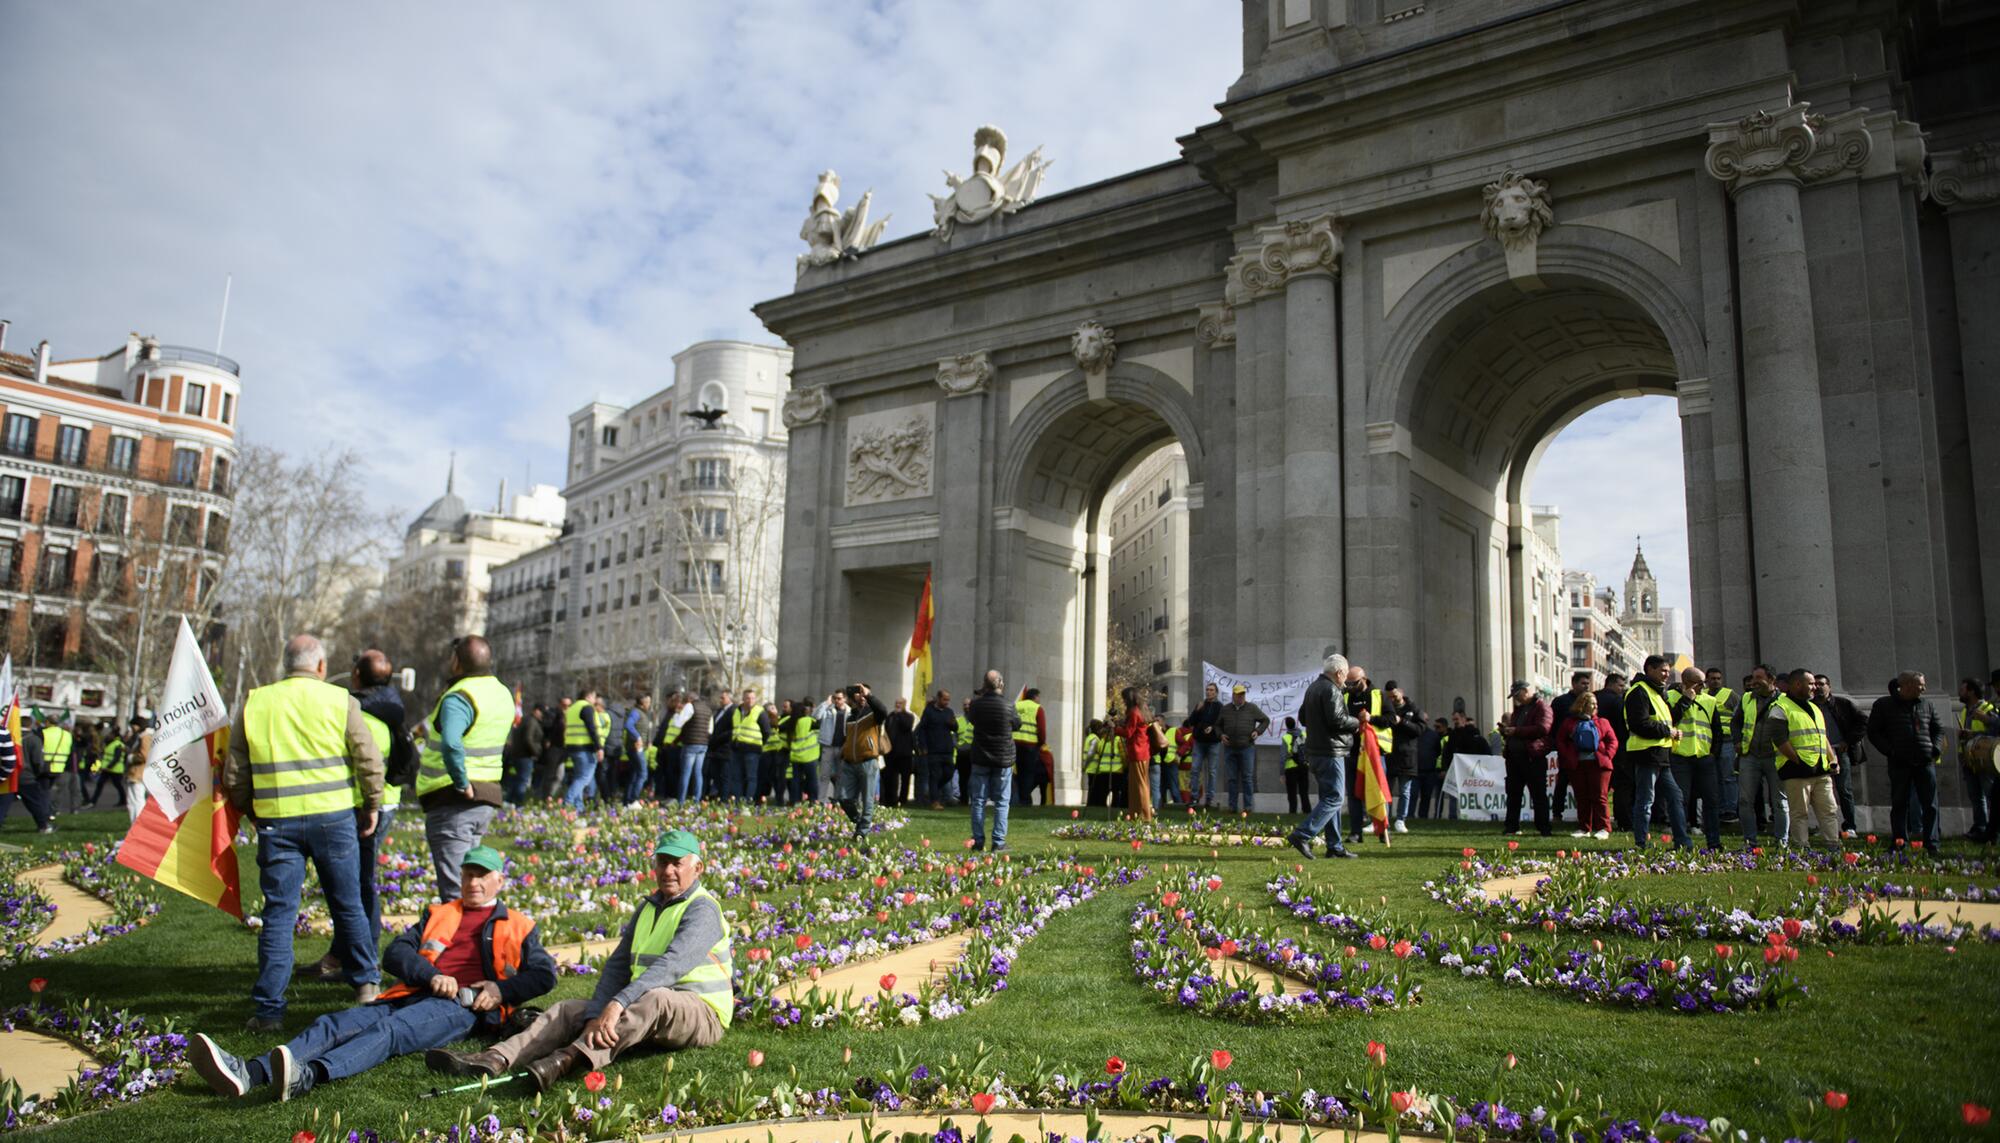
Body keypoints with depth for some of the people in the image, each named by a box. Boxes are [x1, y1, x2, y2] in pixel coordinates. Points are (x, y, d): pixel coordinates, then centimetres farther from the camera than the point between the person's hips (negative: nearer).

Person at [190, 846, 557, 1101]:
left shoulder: (518, 927, 22)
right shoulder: (438, 915, 31)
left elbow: (545, 975, 12)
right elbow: (395, 953, 16)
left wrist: (501, 990, -7)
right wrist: (432, 976, -6)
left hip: (463, 1006, -5)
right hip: (414, 996, 5)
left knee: (388, 1031, -34)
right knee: (336, 1023, -20)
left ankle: (309, 1075, -59)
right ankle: (249, 1073, -42)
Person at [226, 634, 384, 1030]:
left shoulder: (254, 703, 6)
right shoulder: (339, 701, -1)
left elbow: (234, 773, 8)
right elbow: (369, 760, -3)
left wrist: (250, 812, 22)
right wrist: (372, 806, 10)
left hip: (276, 822, 1)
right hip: (334, 817, -1)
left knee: (278, 913, 5)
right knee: (348, 906, 13)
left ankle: (268, 1009, 4)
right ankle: (366, 983, 26)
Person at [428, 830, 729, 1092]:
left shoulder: (703, 910, -11)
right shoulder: (648, 908, 15)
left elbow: (671, 965, -27)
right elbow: (617, 965, 6)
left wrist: (617, 1004, -39)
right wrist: (596, 1016, -13)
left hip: (700, 1014, -8)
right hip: (643, 1010, 8)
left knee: (655, 999, -39)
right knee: (567, 1009, -7)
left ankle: (568, 1059, -53)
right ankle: (496, 1059, -29)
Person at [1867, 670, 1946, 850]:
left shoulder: (1926, 705, 12)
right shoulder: (1883, 705, 1)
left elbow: (1939, 728, 20)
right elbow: (1873, 732, 2)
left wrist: (1936, 749, 4)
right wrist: (1889, 751, -9)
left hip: (1926, 762, 3)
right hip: (1899, 763, -3)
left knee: (1930, 805, 2)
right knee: (1899, 805, 2)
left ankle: (1932, 845, 7)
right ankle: (1901, 845, 8)